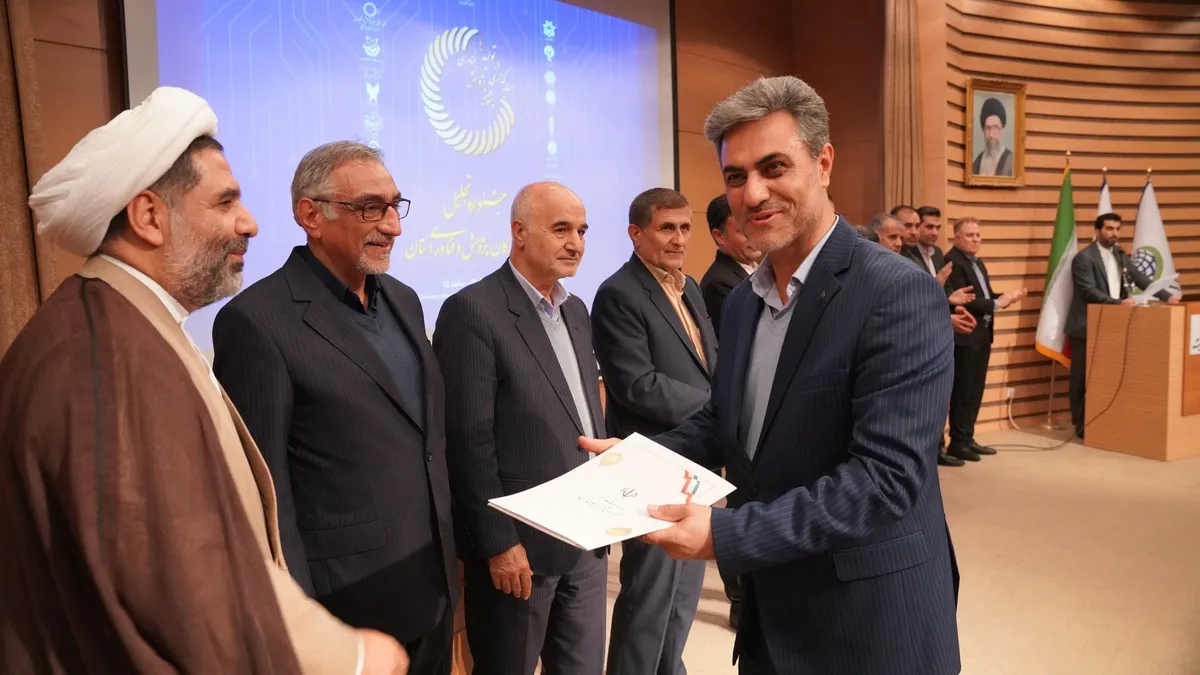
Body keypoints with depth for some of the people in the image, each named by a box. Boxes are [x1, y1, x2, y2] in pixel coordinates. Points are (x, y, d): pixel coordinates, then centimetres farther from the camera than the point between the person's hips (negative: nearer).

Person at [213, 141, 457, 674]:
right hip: (347, 609, -7)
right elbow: (263, 489, -15)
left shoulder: (402, 300, 7)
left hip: (433, 590, 7)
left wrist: (447, 557, 13)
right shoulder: (258, 320, -16)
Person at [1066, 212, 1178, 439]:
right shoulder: (1084, 258, -13)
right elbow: (1090, 292, -20)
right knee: (1082, 377, 0)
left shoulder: (1120, 255, 12)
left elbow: (1140, 278, 12)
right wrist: (1119, 302, -27)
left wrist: (1166, 296, 0)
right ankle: (1081, 424, 7)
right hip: (1086, 327, -7)